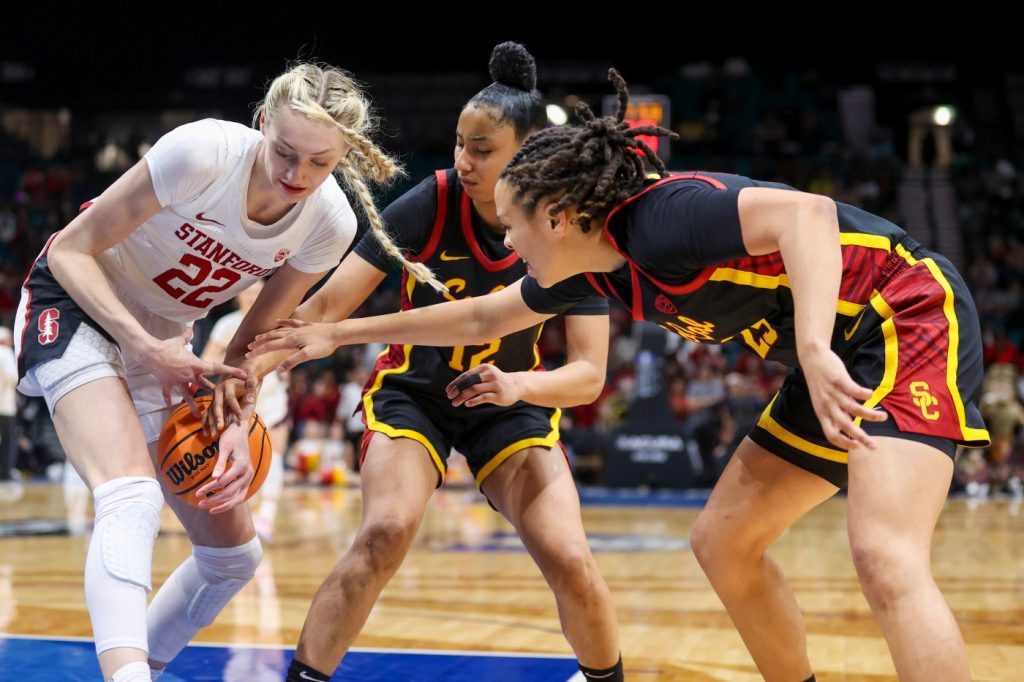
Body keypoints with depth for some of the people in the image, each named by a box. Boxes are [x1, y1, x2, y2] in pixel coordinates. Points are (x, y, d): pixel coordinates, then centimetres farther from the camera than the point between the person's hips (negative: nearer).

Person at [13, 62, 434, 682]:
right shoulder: (204, 153, -28)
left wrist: (237, 424, -18)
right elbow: (71, 249, -19)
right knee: (133, 497, -32)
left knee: (233, 552, 5)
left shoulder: (330, 224, -13)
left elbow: (257, 338, -1)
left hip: (166, 340, 6)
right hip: (77, 306, -6)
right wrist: (145, 347, -28)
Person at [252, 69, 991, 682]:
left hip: (909, 317, -10)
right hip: (839, 360, 10)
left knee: (886, 560, -24)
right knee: (723, 543, 11)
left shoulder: (659, 217, -21)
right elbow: (480, 317, 21)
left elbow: (804, 213, -34)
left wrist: (813, 347, -46)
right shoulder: (592, 265, 7)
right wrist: (339, 333, 25)